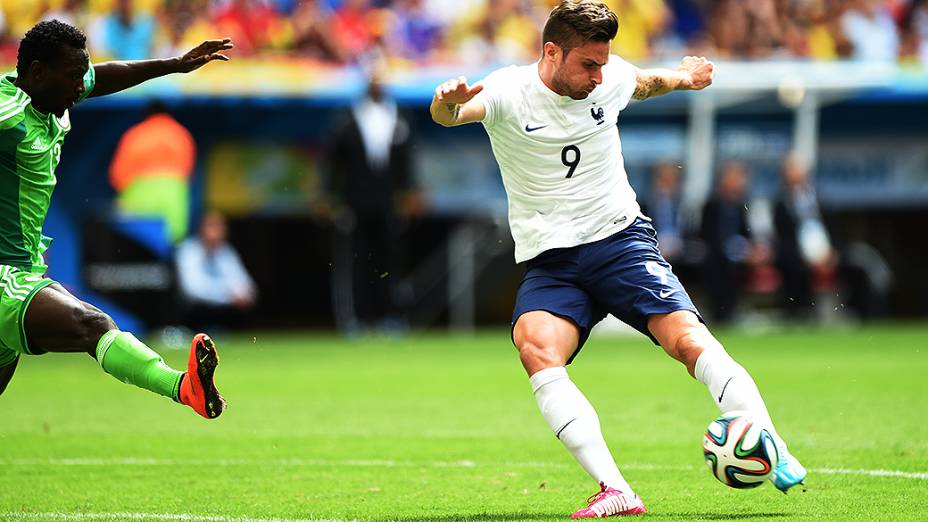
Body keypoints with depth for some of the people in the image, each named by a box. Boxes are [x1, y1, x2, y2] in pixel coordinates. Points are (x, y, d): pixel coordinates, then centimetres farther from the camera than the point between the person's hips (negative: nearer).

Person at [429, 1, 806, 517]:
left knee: (688, 338, -21)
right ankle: (614, 490, -37)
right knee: (536, 347, -31)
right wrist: (447, 103, -52)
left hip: (621, 238, 2)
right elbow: (450, 113, -30)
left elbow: (646, 82, 29)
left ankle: (775, 456, -15)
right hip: (550, 261, -2)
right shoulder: (509, 91, -9)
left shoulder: (610, 79, 3)